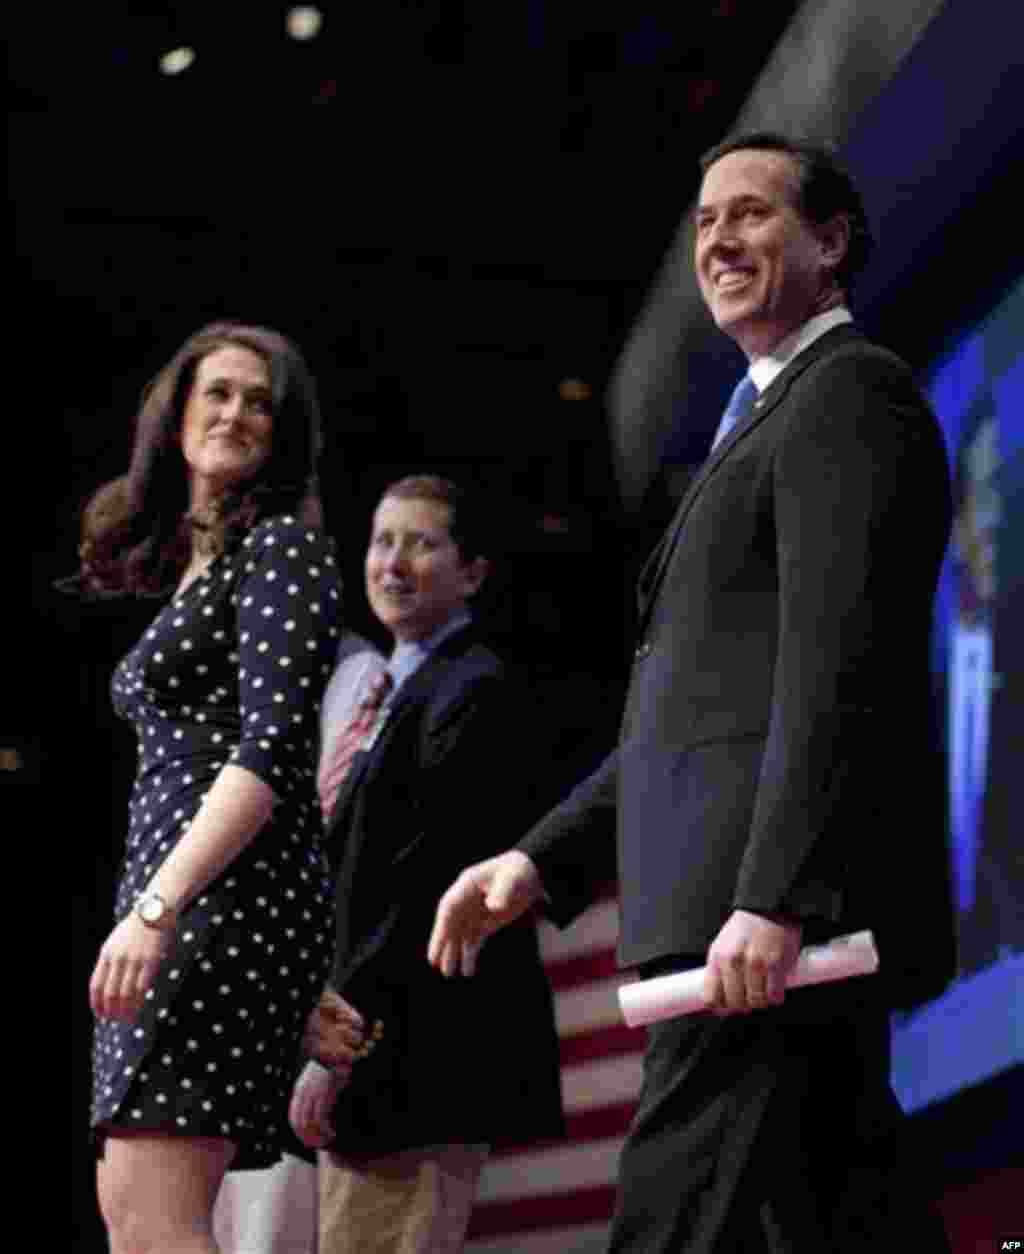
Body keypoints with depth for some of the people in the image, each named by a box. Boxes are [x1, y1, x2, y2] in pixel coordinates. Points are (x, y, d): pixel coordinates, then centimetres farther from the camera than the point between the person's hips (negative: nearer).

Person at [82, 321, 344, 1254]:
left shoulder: (280, 547, -3)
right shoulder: (188, 567, 23)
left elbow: (268, 749, -15)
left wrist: (157, 907, -23)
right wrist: (148, 910, 16)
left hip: (230, 897, -9)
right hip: (171, 907, 9)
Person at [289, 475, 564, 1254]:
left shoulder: (472, 693, -10)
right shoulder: (411, 688, 21)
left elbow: (433, 888, -17)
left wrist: (343, 1044, -16)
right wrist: (336, 1024, 13)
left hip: (424, 1063, -10)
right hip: (382, 1068, 10)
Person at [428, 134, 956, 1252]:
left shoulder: (851, 391, -4)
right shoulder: (770, 417, 27)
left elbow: (836, 664, -17)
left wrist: (772, 899, -25)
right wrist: (543, 859, 17)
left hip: (774, 917, -10)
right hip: (758, 913, 10)